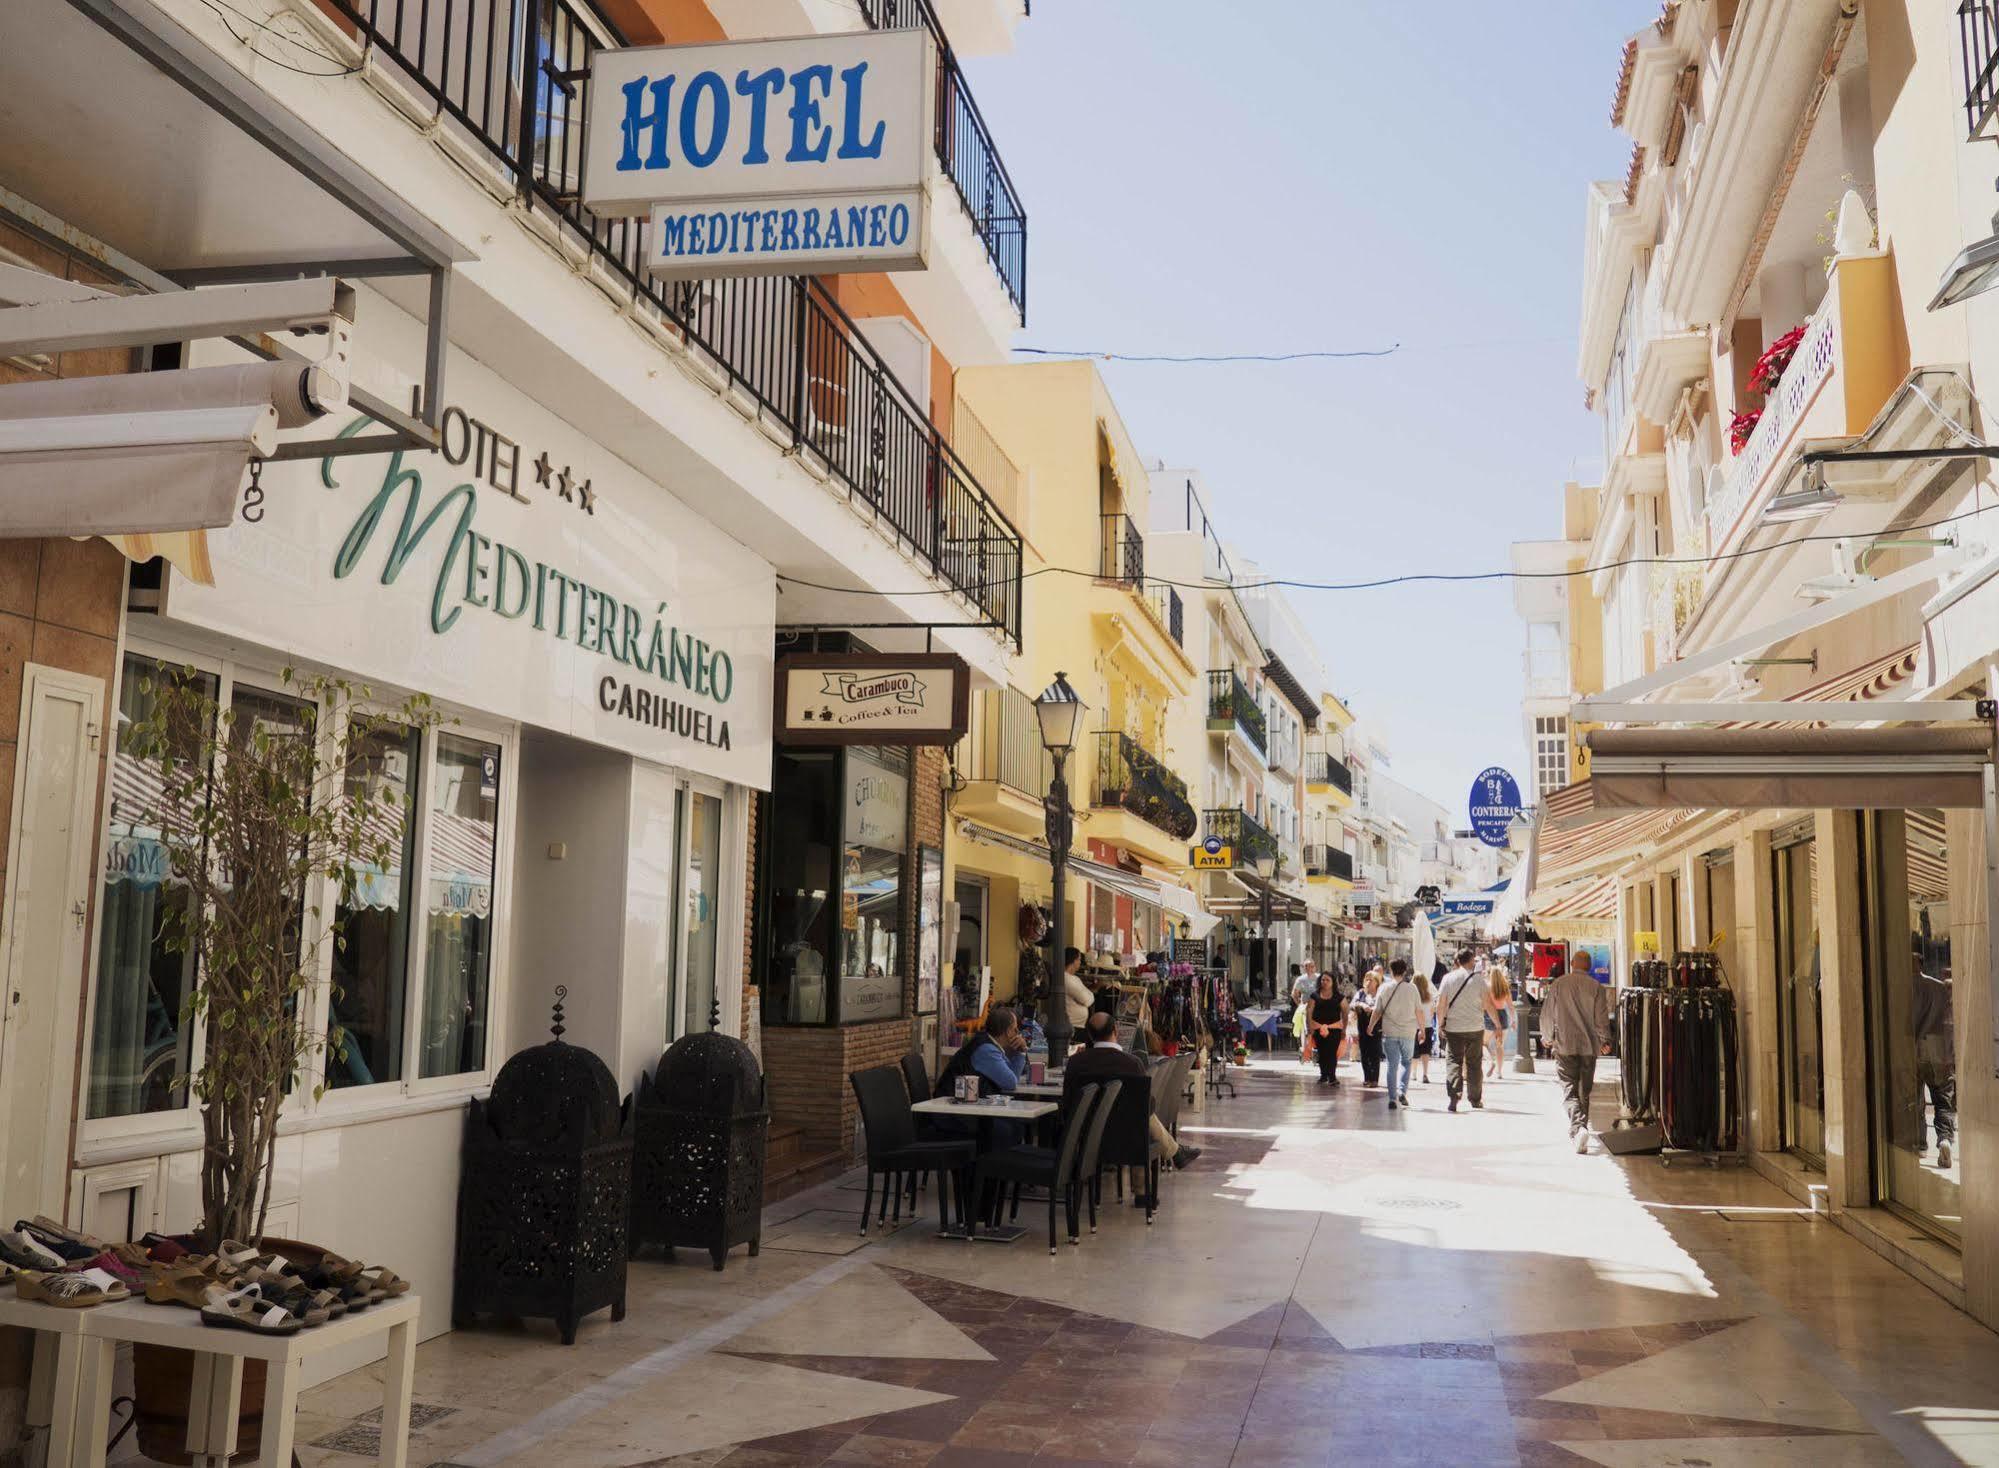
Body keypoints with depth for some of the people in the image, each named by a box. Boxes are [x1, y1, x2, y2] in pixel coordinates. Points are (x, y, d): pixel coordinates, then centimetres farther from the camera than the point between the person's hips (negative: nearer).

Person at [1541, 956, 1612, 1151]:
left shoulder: (1557, 985, -1)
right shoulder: (1597, 987, -3)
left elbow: (1547, 1015, 3)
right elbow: (1602, 1017, -3)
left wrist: (1548, 1038, 19)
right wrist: (1605, 1040, 10)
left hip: (1564, 1045, -1)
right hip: (1589, 1046, 1)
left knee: (1569, 1089, -2)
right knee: (1584, 1091, 14)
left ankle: (1578, 1127, -23)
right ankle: (1580, 1128, 19)